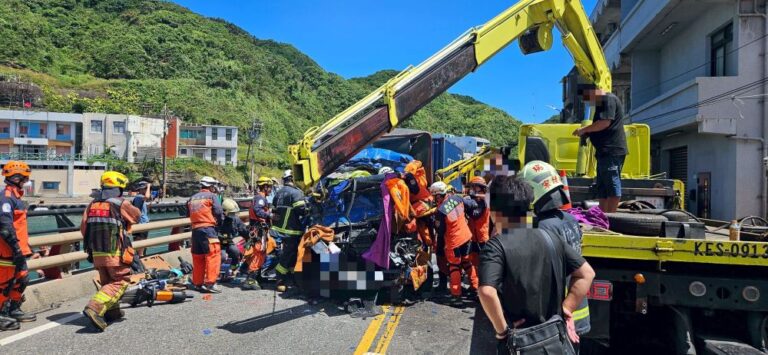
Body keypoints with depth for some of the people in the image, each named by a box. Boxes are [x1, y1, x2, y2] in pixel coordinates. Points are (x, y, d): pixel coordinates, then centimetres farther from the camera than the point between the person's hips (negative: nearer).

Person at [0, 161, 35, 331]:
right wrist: (16, 248, -24)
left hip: (18, 250, 10)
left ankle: (14, 310, 29)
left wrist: (26, 245, 25)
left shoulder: (15, 196, 15)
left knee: (21, 280, 17)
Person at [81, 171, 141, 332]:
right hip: (116, 253, -6)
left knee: (107, 281, 21)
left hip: (97, 252, 6)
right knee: (119, 282, 1)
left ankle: (113, 311, 27)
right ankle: (94, 308, -15)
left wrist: (92, 243, 19)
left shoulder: (92, 204, 6)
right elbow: (136, 216, 10)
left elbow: (83, 228, 5)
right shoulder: (122, 204, -8)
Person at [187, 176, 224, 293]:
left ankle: (197, 283, 19)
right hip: (208, 229, -7)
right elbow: (218, 212, -9)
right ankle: (210, 283, -13)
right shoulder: (212, 196, 0)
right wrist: (220, 222, 8)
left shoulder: (192, 198, 19)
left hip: (195, 230, 7)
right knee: (213, 255, -7)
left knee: (197, 257, 13)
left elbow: (188, 213, 21)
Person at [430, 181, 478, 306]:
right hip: (467, 236, 6)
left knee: (454, 266, 9)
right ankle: (475, 286, 33)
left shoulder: (440, 211, -26)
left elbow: (440, 231, -15)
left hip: (453, 242, -6)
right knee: (467, 261, 24)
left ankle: (456, 295, 12)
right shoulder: (456, 199, -9)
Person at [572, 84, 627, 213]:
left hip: (612, 151, -11)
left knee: (612, 184, -9)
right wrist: (586, 133, 7)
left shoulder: (609, 99, -9)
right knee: (602, 187, 12)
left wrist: (584, 129, -11)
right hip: (605, 151, 11)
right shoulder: (601, 103, 22)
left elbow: (605, 122, -21)